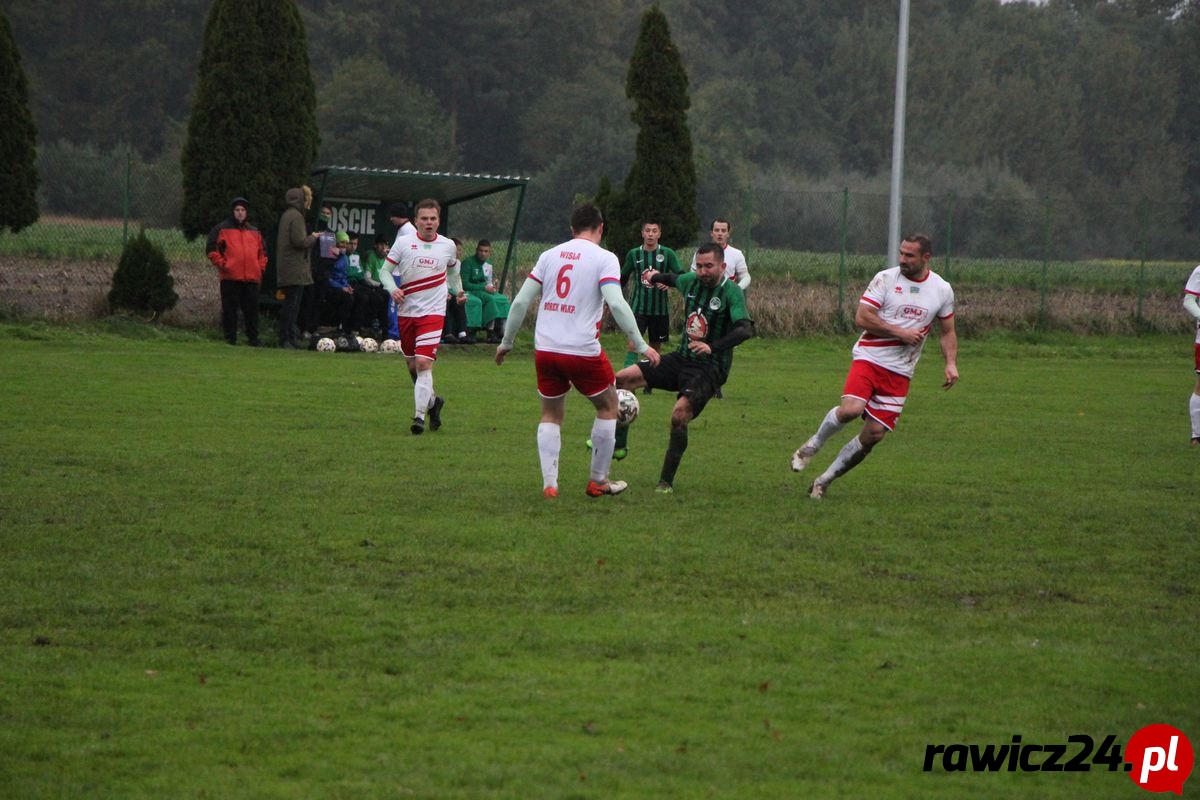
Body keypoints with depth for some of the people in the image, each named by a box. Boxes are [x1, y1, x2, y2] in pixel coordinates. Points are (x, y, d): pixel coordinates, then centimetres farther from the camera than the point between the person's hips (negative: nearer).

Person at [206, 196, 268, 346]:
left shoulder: (254, 232, 18)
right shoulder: (221, 230, 5)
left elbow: (262, 252, 24)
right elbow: (212, 250, 1)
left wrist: (260, 267, 10)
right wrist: (222, 265, -8)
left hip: (252, 278, 4)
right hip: (230, 277, -4)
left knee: (252, 310, 4)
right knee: (230, 310, -3)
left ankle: (253, 338, 9)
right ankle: (230, 338, 0)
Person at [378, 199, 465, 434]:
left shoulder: (448, 246, 3)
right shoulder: (403, 243, -2)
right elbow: (385, 271, 1)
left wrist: (458, 291, 10)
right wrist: (393, 289, -17)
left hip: (433, 312, -2)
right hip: (406, 311, 2)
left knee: (424, 364, -16)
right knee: (412, 365, 12)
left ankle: (419, 417, -15)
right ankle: (432, 401, 38)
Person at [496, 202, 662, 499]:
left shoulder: (550, 255, 9)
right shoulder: (604, 259, -4)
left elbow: (521, 301, 8)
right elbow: (616, 304, -17)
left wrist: (506, 342, 19)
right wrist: (641, 345, -13)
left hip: (545, 349, 4)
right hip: (583, 350, -4)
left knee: (551, 414, 19)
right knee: (608, 406, 17)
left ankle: (549, 484, 8)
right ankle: (598, 482, 20)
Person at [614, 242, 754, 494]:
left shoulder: (731, 292, -16)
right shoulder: (691, 281, 3)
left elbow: (745, 329, -30)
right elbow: (675, 279, 29)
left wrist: (713, 347, -43)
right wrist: (657, 277, 50)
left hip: (710, 367, -7)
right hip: (681, 359, 7)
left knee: (680, 414, -28)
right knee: (623, 378, -5)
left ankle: (666, 482, -16)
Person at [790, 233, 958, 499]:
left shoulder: (942, 290, 6)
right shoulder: (885, 279, -5)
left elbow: (948, 332, 17)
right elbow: (862, 318, -10)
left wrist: (951, 364, 1)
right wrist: (900, 333, -14)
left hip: (900, 372, 3)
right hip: (869, 357, -3)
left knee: (874, 434, -3)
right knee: (851, 409, -28)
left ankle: (825, 480, 13)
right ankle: (813, 445, 3)